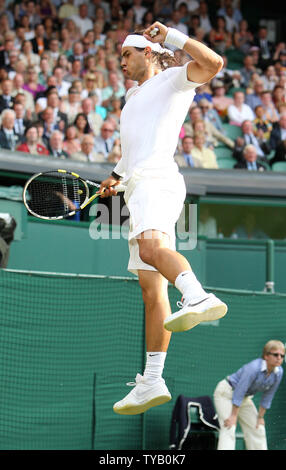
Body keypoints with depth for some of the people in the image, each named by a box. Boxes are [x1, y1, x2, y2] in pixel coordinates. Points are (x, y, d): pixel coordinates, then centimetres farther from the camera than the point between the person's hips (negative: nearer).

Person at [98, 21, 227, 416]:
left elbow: (213, 63, -12)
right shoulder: (134, 96, 32)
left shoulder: (173, 79, 7)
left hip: (157, 180, -8)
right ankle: (152, 382, -2)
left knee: (152, 247, -40)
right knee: (152, 292, 2)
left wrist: (172, 36, -11)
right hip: (138, 188, 9)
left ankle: (200, 298, -63)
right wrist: (117, 174, 36)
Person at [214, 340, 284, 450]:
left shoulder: (278, 373, -12)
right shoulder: (253, 368, -33)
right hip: (226, 392, -8)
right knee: (229, 429, -20)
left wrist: (260, 417, 1)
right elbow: (239, 392, -30)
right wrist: (234, 415, -27)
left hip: (245, 398, 8)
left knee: (257, 429, 8)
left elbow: (267, 396, -2)